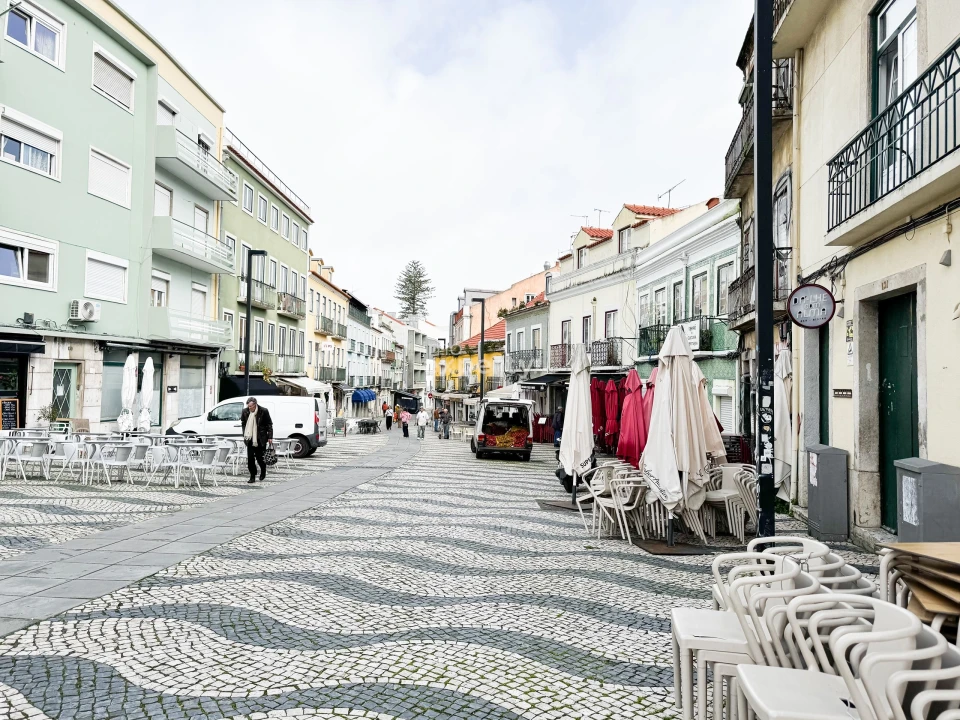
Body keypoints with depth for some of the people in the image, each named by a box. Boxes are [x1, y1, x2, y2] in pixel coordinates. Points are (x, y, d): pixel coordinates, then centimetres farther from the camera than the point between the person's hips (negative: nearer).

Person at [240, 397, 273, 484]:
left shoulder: (264, 411, -9)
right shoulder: (245, 411, -1)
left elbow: (269, 424, -2)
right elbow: (243, 423, 16)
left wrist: (270, 437, -5)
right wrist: (245, 435, 9)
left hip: (260, 439, -3)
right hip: (250, 439, 3)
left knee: (260, 457, 2)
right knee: (250, 459, -1)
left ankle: (263, 471, 29)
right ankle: (252, 477, 9)